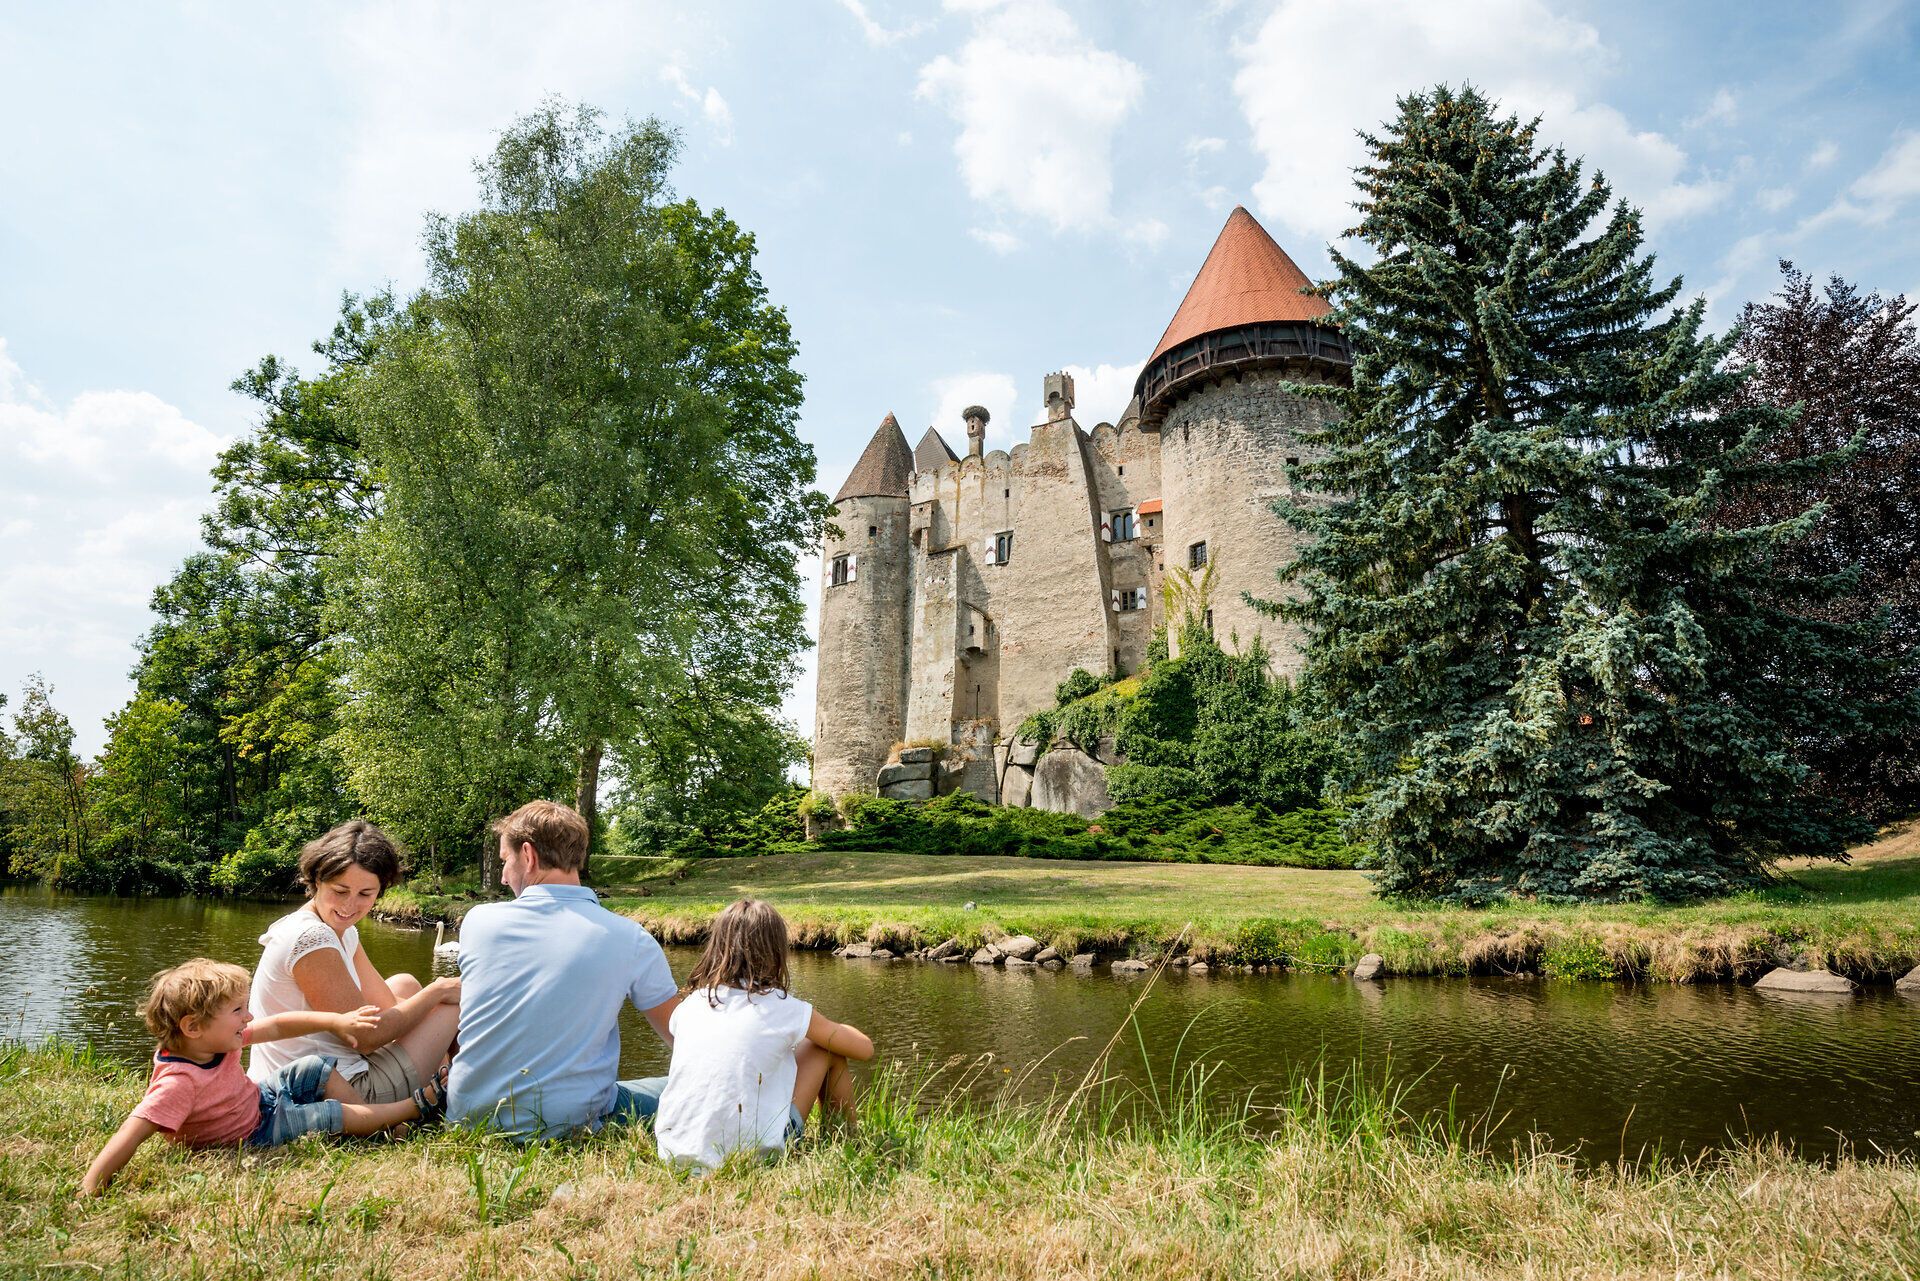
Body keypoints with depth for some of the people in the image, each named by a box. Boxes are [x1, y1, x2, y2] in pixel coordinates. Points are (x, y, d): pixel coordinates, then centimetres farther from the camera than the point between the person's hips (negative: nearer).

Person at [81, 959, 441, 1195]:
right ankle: (419, 1105, 1)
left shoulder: (218, 1038, -12)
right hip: (256, 1134, -8)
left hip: (259, 1099, 8)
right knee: (333, 1116, -12)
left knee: (315, 1069, 6)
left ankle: (371, 1114, 14)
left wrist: (334, 1021, -14)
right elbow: (134, 1131, -42)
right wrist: (90, 1187, -51)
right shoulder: (178, 1082, -37)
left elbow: (278, 1027, -8)